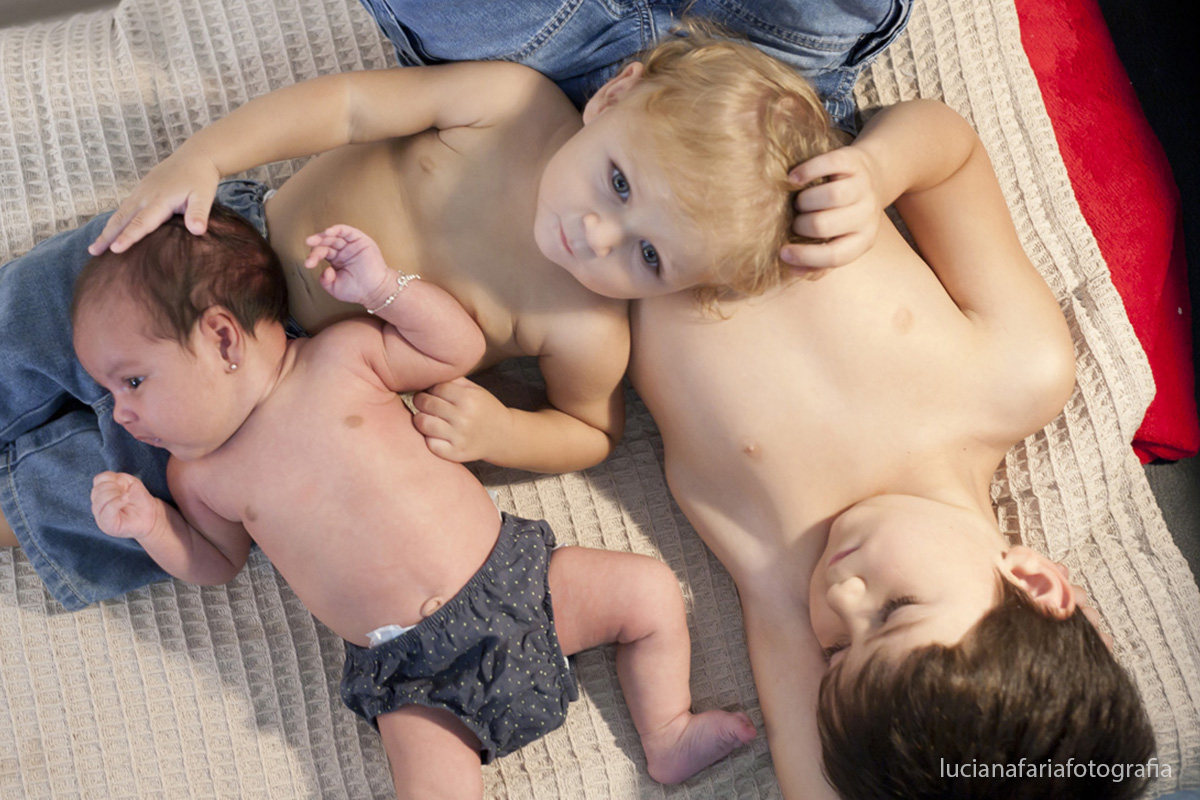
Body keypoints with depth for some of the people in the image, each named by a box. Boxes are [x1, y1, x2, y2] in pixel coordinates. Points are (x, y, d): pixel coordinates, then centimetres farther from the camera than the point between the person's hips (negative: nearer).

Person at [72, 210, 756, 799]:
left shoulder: (341, 356, -4)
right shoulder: (199, 474, 4)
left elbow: (462, 349, 2)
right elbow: (218, 562, 18)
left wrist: (384, 287, -12)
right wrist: (151, 523, 0)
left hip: (509, 577, 0)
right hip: (413, 673, 0)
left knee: (651, 590, -5)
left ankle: (667, 737, 14)